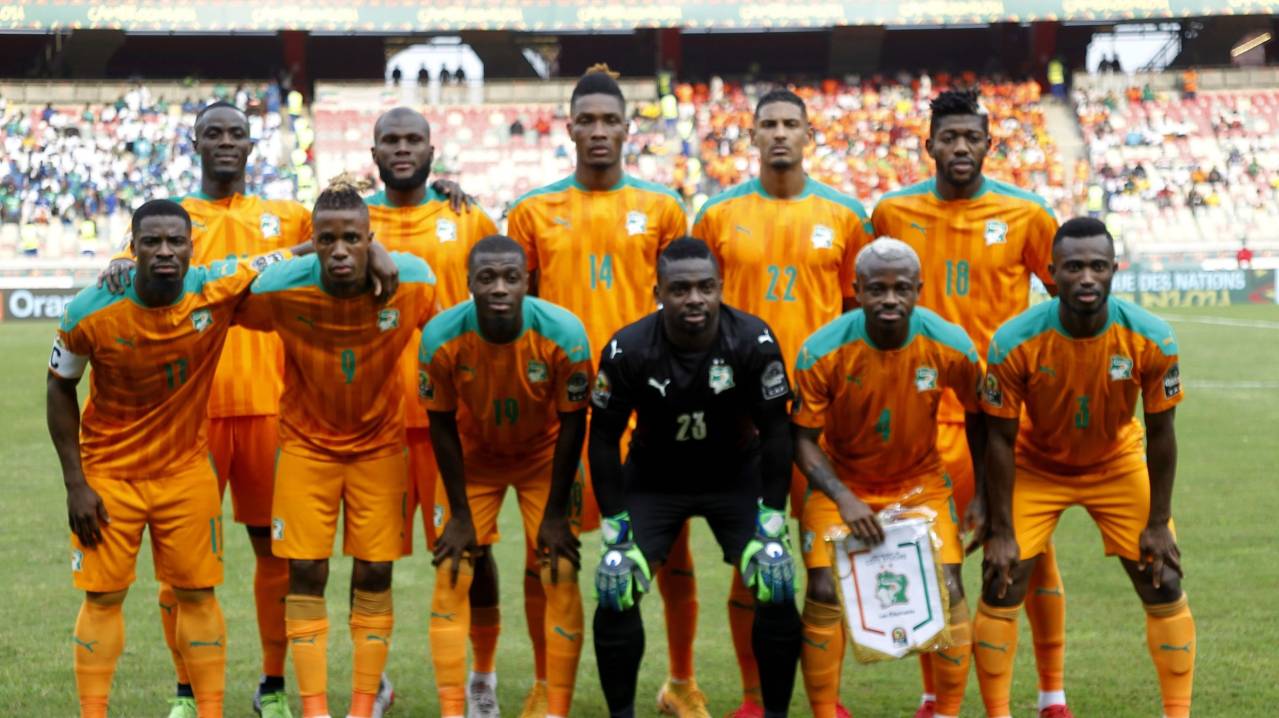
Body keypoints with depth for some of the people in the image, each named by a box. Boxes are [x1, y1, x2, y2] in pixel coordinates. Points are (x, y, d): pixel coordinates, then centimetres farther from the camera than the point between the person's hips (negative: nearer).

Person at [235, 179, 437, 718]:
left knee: (374, 574, 1)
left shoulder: (413, 283, -19)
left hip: (379, 443, 1)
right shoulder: (281, 289, -22)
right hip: (306, 441, -1)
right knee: (306, 573, -4)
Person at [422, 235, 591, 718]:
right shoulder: (441, 337, -27)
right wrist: (460, 514, -11)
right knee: (451, 576, -6)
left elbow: (572, 423, -17)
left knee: (561, 577, -7)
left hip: (545, 455, 0)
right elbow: (442, 424, -14)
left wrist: (555, 514, -14)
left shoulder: (563, 334, -29)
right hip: (473, 456, 1)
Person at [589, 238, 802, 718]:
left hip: (736, 473, 0)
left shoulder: (753, 341, -24)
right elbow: (604, 438, -11)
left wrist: (770, 524, -16)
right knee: (616, 594, -12)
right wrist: (616, 530, -12)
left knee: (777, 591, -13)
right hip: (654, 477, 0)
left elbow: (775, 431, -13)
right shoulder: (628, 350, -24)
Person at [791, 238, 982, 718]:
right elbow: (804, 440, -13)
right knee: (825, 592, -14)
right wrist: (844, 499, -26)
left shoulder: (951, 346, -17)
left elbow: (977, 416, 1)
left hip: (921, 481, 1)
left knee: (948, 588, -12)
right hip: (842, 482, -1)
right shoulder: (822, 351, -21)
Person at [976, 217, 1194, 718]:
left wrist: (1157, 523, -9)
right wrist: (1002, 532, -15)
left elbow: (1160, 433, -13)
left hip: (1119, 464, 1)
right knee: (1001, 588, -7)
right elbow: (1001, 438, -17)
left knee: (1163, 585, -2)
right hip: (1036, 467, -1)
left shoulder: (1151, 339, -26)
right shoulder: (1016, 342, -29)